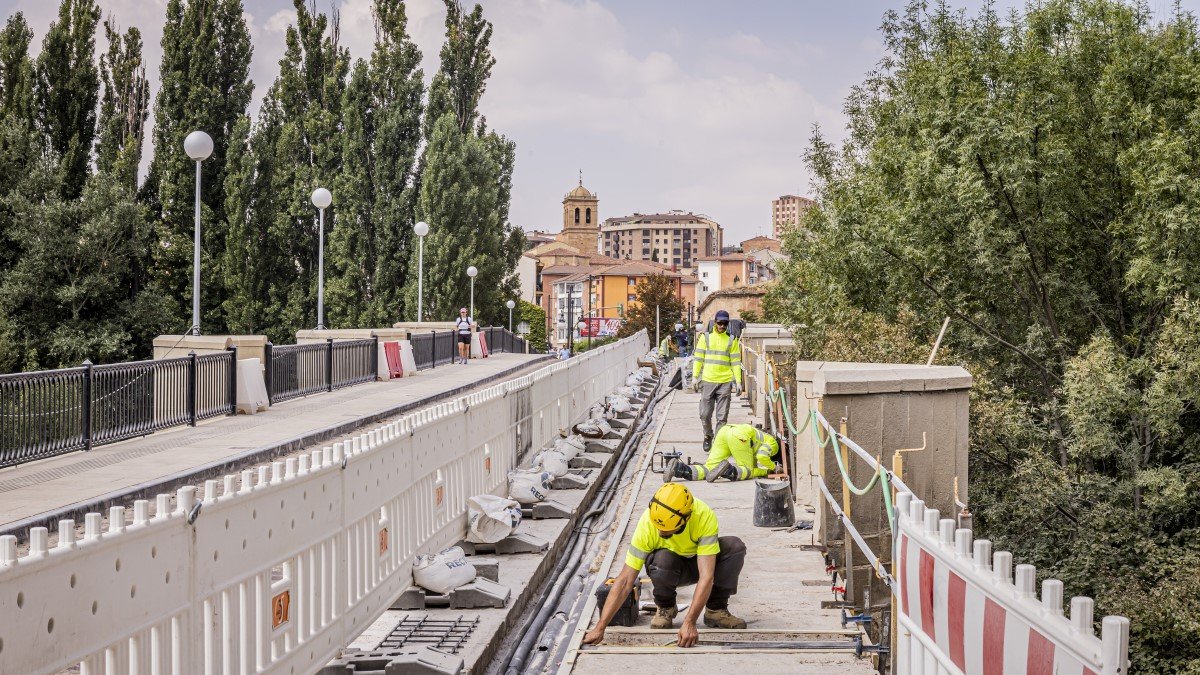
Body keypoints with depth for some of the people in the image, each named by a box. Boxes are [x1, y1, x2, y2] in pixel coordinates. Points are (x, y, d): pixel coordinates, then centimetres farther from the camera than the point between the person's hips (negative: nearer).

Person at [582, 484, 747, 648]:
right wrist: (600, 628, -36)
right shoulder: (647, 522, -33)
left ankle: (715, 610, -9)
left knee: (735, 547, -29)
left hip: (699, 562, 1)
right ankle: (665, 608, -5)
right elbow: (625, 581, -32)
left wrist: (689, 622, -46)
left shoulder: (705, 517, -36)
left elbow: (706, 577, -38)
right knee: (662, 560, -37)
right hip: (671, 566, -1)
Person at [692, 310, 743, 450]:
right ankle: (708, 437, 25)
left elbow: (736, 362, 6)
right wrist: (695, 377, -1)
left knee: (722, 416, 0)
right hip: (707, 381, 0)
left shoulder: (732, 340, 7)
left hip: (725, 382, 0)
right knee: (705, 414, 2)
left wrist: (738, 381, 0)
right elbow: (698, 358, 6)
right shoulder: (705, 337, 7)